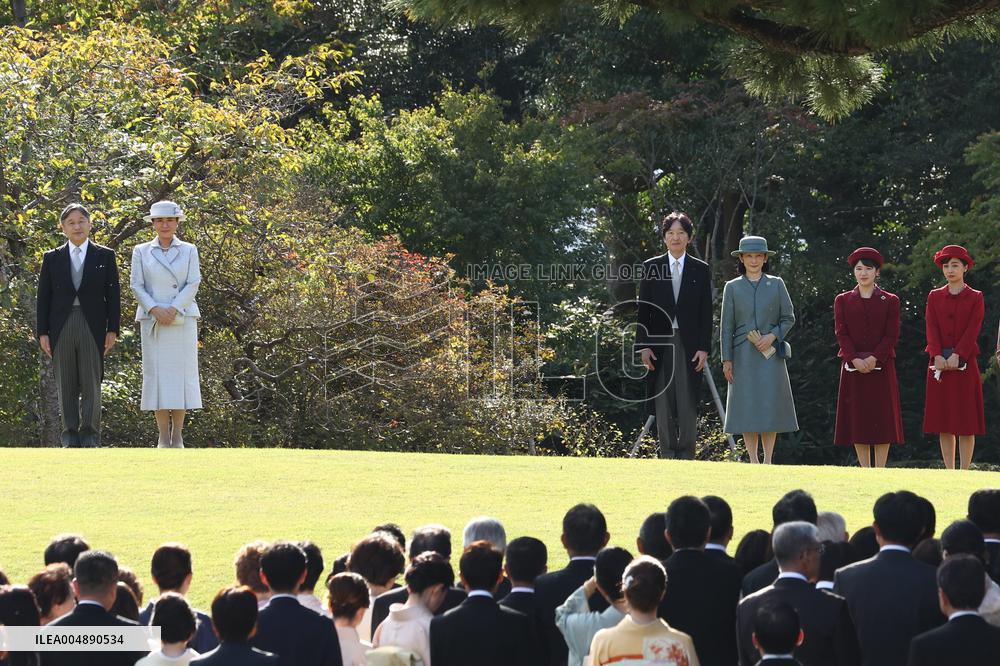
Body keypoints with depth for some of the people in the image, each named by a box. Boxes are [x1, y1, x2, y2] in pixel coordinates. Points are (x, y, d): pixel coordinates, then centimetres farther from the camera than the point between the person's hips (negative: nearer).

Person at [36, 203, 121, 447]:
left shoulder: (105, 256, 8)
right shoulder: (52, 258, 10)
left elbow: (113, 295, 5)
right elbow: (43, 297, 9)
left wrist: (113, 329, -2)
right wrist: (43, 333, 1)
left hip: (92, 327, -1)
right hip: (61, 327, 1)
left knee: (92, 383, -3)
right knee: (66, 385, 2)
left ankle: (90, 434, 0)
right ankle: (70, 434, 6)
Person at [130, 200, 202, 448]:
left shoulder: (189, 250, 8)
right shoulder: (141, 251, 9)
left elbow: (193, 284, 1)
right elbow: (136, 285, 2)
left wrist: (174, 309, -13)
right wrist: (155, 309, -13)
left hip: (182, 319, 0)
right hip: (152, 321, 0)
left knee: (181, 372, -4)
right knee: (156, 373, -4)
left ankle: (178, 435, 0)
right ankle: (163, 435, -2)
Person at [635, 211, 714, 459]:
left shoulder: (700, 270, 8)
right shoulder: (651, 267, 8)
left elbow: (706, 313, 5)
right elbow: (642, 310, 6)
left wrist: (704, 348, -3)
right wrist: (643, 346, -3)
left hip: (689, 345, -1)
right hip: (659, 344, 1)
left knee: (688, 404, -4)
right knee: (663, 404, 1)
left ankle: (687, 455, 2)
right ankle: (667, 455, 6)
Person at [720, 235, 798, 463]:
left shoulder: (776, 284, 8)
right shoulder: (732, 287, 7)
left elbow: (788, 318, 8)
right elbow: (726, 326, 6)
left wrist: (772, 336, -10)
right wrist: (726, 359, 0)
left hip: (770, 353, 0)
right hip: (743, 355, 0)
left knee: (770, 406, -5)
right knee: (747, 406, -2)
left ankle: (768, 460, 0)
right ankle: (753, 461, 3)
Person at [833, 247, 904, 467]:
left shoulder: (890, 301, 4)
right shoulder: (842, 300, 8)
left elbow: (892, 335, -2)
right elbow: (841, 333, 0)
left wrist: (874, 358, -16)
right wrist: (855, 359, -14)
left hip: (881, 366, -1)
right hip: (853, 367, 1)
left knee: (882, 418, -3)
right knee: (857, 420, 0)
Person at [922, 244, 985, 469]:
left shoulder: (975, 297, 4)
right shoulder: (934, 297, 11)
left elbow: (973, 330, -6)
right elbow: (931, 329, 1)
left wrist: (957, 356, -17)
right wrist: (938, 356, -13)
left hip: (965, 364, -2)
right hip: (939, 365, 2)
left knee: (967, 420, -3)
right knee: (943, 421, 1)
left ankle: (964, 472, -1)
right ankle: (949, 473, 4)